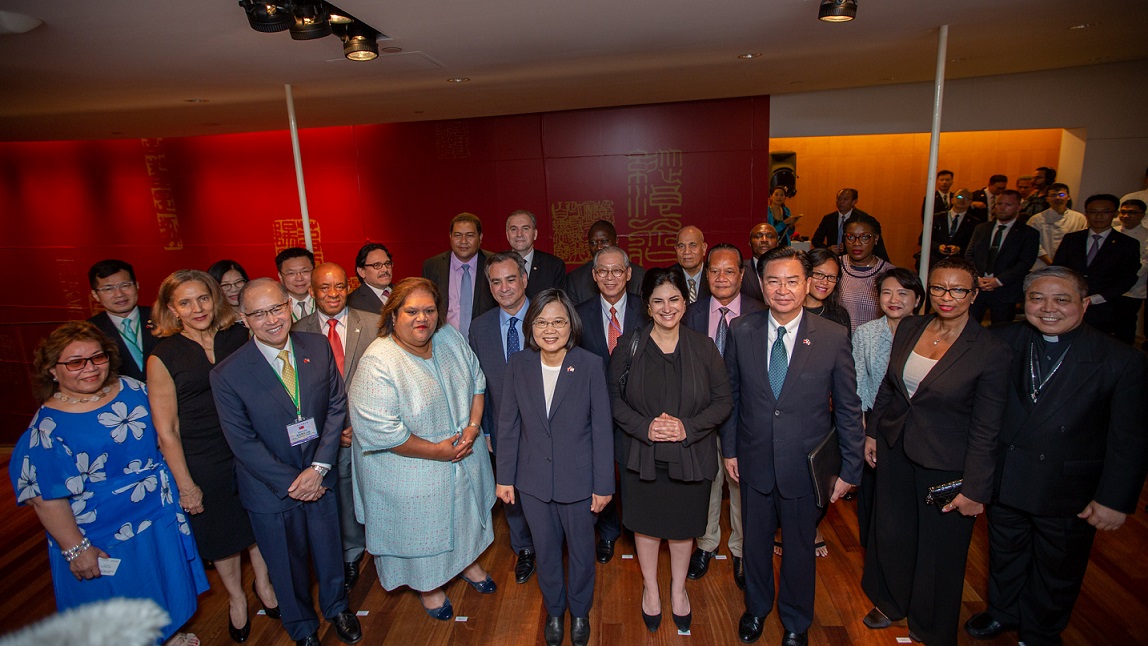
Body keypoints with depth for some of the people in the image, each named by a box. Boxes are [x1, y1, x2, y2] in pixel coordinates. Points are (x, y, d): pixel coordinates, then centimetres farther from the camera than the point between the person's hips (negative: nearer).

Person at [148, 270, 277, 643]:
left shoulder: (239, 337, -6)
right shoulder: (163, 357, -12)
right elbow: (166, 430, -9)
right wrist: (185, 485, -7)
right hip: (203, 464, -2)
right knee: (221, 532, 17)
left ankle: (263, 584, 46)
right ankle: (236, 599, 43)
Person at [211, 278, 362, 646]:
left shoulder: (319, 348, -9)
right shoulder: (227, 374, -18)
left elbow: (337, 406, -6)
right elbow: (243, 442, -14)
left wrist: (319, 467, -14)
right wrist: (291, 483, -14)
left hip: (320, 478, 2)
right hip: (271, 489, -2)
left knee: (329, 552, 22)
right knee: (287, 567, 19)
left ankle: (336, 608, 52)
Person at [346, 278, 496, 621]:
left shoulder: (450, 338, -8)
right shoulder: (378, 363, -27)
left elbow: (476, 380, 3)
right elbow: (377, 429, -29)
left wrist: (473, 426, -11)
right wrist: (436, 451, -22)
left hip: (464, 460, 6)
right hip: (411, 474, -6)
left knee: (464, 511, 27)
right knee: (420, 527, 17)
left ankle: (466, 561, 56)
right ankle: (428, 585, 46)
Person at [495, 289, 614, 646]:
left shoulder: (591, 365, -15)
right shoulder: (518, 365, -8)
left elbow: (602, 429, -11)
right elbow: (509, 425, -1)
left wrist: (603, 484, -9)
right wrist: (505, 477, 2)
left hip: (578, 481, -2)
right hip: (533, 481, 2)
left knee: (581, 551, 19)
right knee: (545, 550, 21)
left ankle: (579, 612, 47)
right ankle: (554, 610, 48)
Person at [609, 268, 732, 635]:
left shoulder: (703, 347, -5)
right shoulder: (629, 346, -6)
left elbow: (723, 401, -3)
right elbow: (614, 398, -4)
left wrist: (688, 427, -17)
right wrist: (644, 426, -19)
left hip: (690, 457, 1)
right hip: (642, 456, 0)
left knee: (683, 526, 17)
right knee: (646, 525, 16)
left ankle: (678, 589, 44)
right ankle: (650, 588, 43)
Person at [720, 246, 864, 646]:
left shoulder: (833, 337, -12)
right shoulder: (742, 332, -7)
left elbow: (848, 408, -5)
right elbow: (732, 394, 2)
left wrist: (850, 468, -3)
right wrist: (729, 448, 4)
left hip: (805, 464, -1)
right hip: (754, 461, 2)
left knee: (800, 546, 18)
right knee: (755, 541, 20)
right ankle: (756, 609, 48)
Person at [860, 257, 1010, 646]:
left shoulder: (991, 352, -17)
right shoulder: (908, 329, -2)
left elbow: (985, 431, -14)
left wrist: (974, 488, -13)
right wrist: (872, 433, 11)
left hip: (946, 465, -4)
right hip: (894, 449, 5)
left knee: (938, 546, 15)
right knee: (890, 531, 20)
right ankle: (890, 602, 47)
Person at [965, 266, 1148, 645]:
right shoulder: (1002, 343, -9)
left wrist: (1115, 499, -12)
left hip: (1069, 493, -2)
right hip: (1004, 482, 2)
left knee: (1057, 571, 21)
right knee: (1004, 556, 24)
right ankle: (1002, 612, 51)